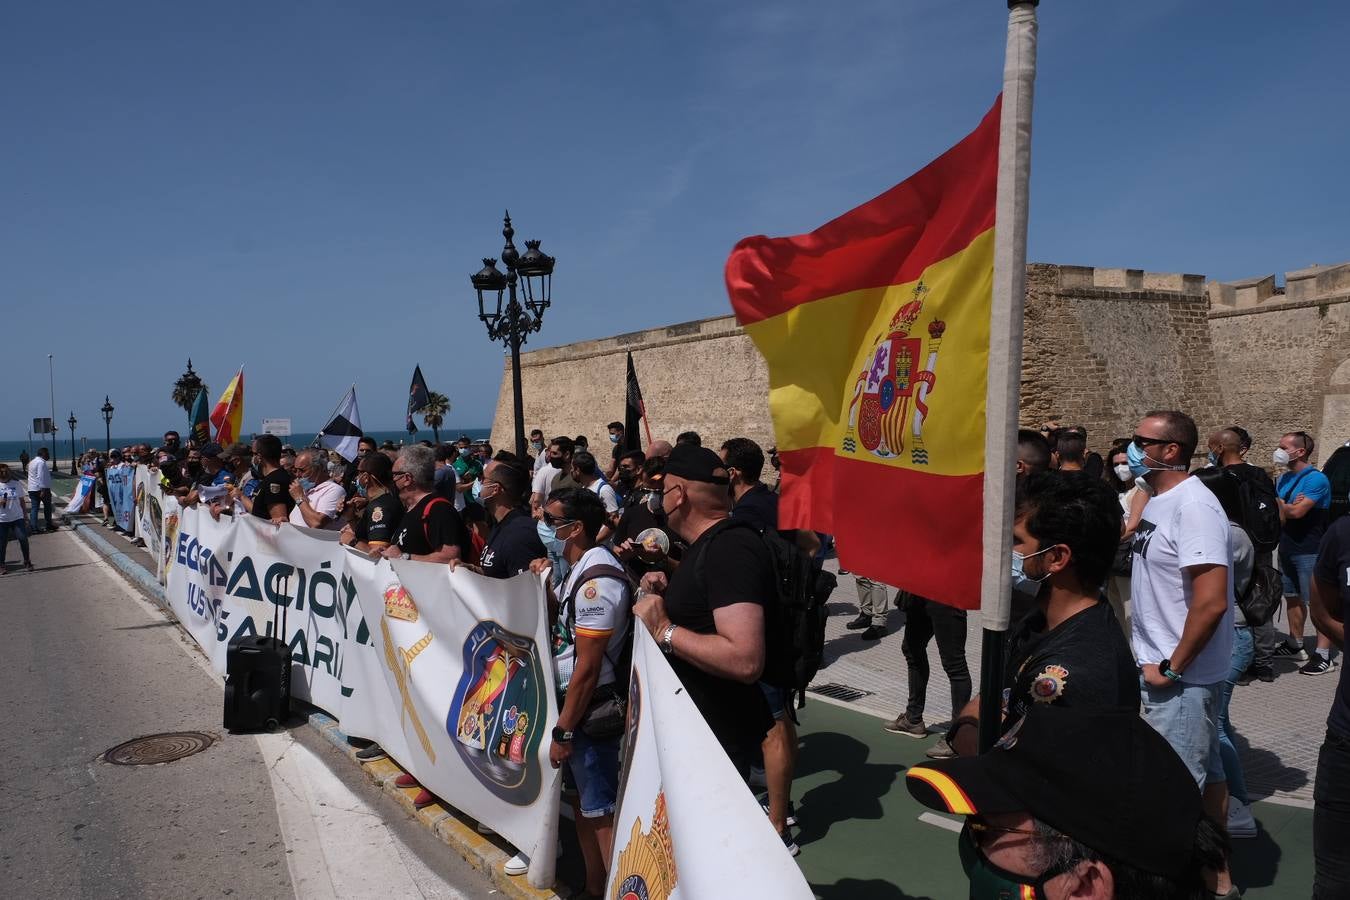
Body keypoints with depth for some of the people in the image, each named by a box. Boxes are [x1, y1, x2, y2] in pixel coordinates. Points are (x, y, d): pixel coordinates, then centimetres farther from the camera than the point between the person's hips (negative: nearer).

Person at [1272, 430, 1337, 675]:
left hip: (1310, 551, -8)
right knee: (1292, 597, 16)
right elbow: (1278, 514, 9)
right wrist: (1289, 508, -12)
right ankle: (1295, 645, 28)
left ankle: (1323, 655, -1)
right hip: (1287, 548, 8)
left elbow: (1297, 511, -22)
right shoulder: (1284, 478, 12)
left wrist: (1282, 506, -2)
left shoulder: (1316, 479, -14)